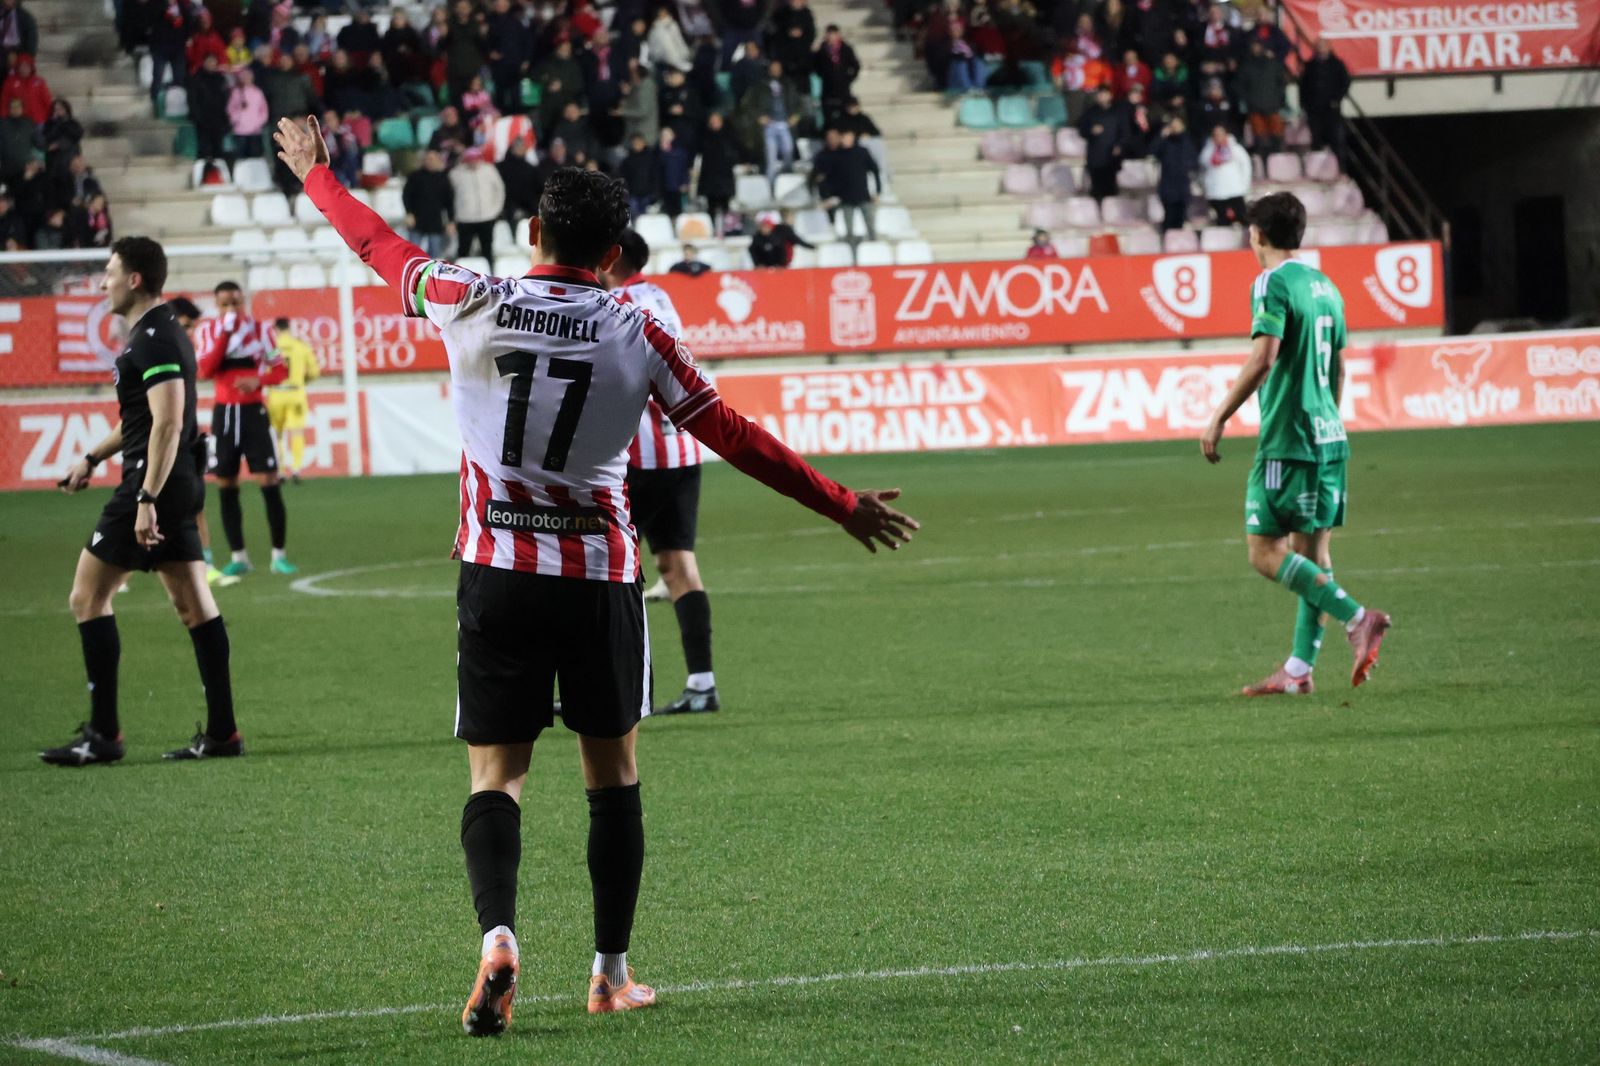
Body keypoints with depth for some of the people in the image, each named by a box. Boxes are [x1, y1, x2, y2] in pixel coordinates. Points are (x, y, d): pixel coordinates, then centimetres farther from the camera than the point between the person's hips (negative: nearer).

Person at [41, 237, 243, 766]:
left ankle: (103, 734, -5)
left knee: (88, 597, -5)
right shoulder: (155, 332, 17)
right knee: (193, 603, 8)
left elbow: (167, 422, -23)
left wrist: (146, 499, -27)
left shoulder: (155, 339, -15)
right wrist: (93, 458, 30)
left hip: (155, 482, -10)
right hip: (181, 484, 10)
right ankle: (221, 732, 8)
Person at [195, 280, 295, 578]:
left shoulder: (260, 329, 0)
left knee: (270, 482, -8)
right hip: (224, 412, 1)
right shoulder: (208, 330, 1)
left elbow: (280, 369, 2)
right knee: (226, 486, 3)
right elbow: (206, 370, -12)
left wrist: (258, 380, -18)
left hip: (253, 411, -1)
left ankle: (279, 555, -2)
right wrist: (225, 333, -17)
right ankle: (238, 557, 12)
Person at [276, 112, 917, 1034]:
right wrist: (843, 506, 13)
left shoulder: (472, 304, -3)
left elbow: (380, 245, 14)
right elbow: (733, 436, 2)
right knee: (613, 769, 14)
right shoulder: (637, 336, -3)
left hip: (497, 571, 0)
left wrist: (316, 173, 33)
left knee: (496, 777, 2)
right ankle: (611, 973, 15)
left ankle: (498, 935, -23)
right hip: (599, 576, 0)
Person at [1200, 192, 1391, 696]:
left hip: (1287, 440, -9)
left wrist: (1219, 418, -16)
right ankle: (1299, 669, 9)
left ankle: (1358, 618, -17)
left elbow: (1263, 359, -21)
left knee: (1265, 552, -7)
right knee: (1312, 550, 9)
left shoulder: (1273, 284, -11)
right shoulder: (1325, 286, 15)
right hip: (1329, 436, 9)